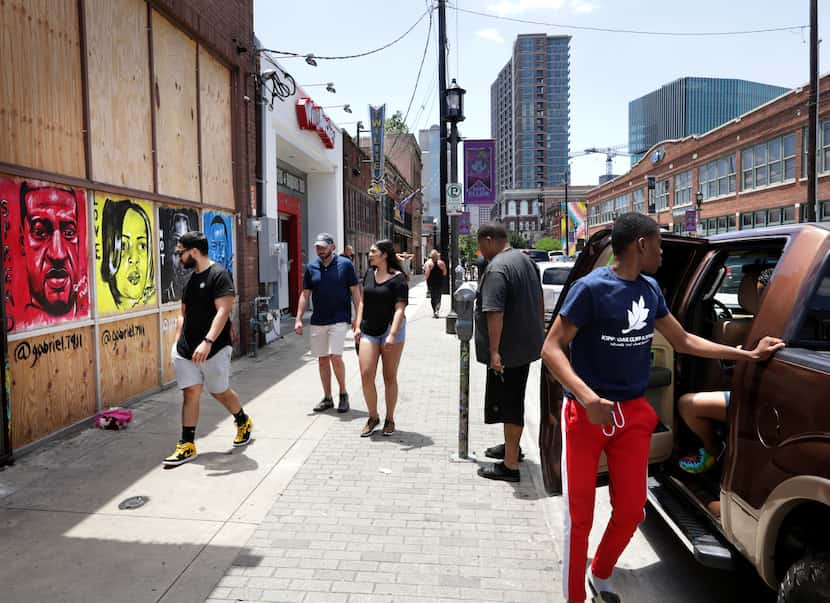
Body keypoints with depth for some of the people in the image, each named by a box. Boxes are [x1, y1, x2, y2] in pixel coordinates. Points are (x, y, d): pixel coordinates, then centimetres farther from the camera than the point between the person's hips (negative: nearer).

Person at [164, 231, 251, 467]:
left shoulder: (219, 275, -12)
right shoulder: (191, 278, 12)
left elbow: (223, 311, -22)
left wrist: (208, 341, -31)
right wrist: (177, 341, 13)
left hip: (214, 349, -6)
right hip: (186, 350, 6)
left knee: (220, 392, 9)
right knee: (190, 393, 3)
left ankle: (243, 422, 35)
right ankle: (187, 445, 8)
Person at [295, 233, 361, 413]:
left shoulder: (345, 264, -4)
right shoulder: (311, 268, 5)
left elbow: (355, 292, -2)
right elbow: (305, 295, 9)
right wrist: (299, 319, 1)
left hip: (339, 319, -4)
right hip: (318, 321, 4)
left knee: (335, 357, -13)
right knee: (322, 358, 9)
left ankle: (343, 393, 9)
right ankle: (327, 398, 21)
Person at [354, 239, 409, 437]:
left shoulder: (398, 278, -9)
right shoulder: (369, 274, 9)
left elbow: (399, 309, -15)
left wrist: (392, 335, -24)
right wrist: (358, 326, 8)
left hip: (391, 329, -4)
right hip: (369, 331, 5)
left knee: (390, 377, 6)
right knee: (366, 375, -4)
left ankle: (389, 419, 21)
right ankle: (373, 417, 13)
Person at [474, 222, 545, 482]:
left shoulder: (496, 268, -20)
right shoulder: (525, 260, 12)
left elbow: (494, 312, -28)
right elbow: (540, 302, 20)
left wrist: (494, 351, -27)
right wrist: (540, 331, 28)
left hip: (507, 350, -9)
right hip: (527, 344, 10)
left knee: (508, 404, -2)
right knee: (514, 400, 23)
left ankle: (510, 465, 6)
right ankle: (511, 446, 39)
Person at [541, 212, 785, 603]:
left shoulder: (651, 290, 7)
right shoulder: (591, 288, -16)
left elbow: (683, 341, 18)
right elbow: (552, 349, -17)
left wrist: (749, 355, 17)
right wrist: (587, 396, -31)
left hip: (633, 413, 7)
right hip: (586, 413, -6)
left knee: (630, 512, 13)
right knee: (580, 516, 3)